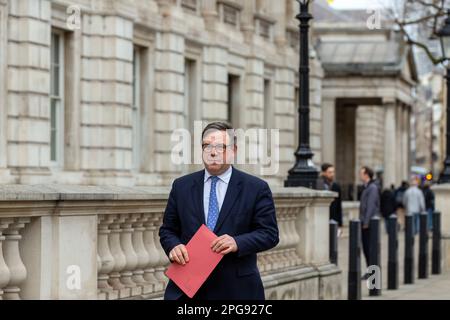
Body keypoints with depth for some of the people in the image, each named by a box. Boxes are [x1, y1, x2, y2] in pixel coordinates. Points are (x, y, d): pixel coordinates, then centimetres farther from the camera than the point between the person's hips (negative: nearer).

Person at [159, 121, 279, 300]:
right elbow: (167, 230, 13)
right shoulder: (181, 186, 10)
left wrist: (238, 243, -19)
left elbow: (270, 233, -2)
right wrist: (173, 246, -9)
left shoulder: (256, 188, 1)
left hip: (236, 290, -1)